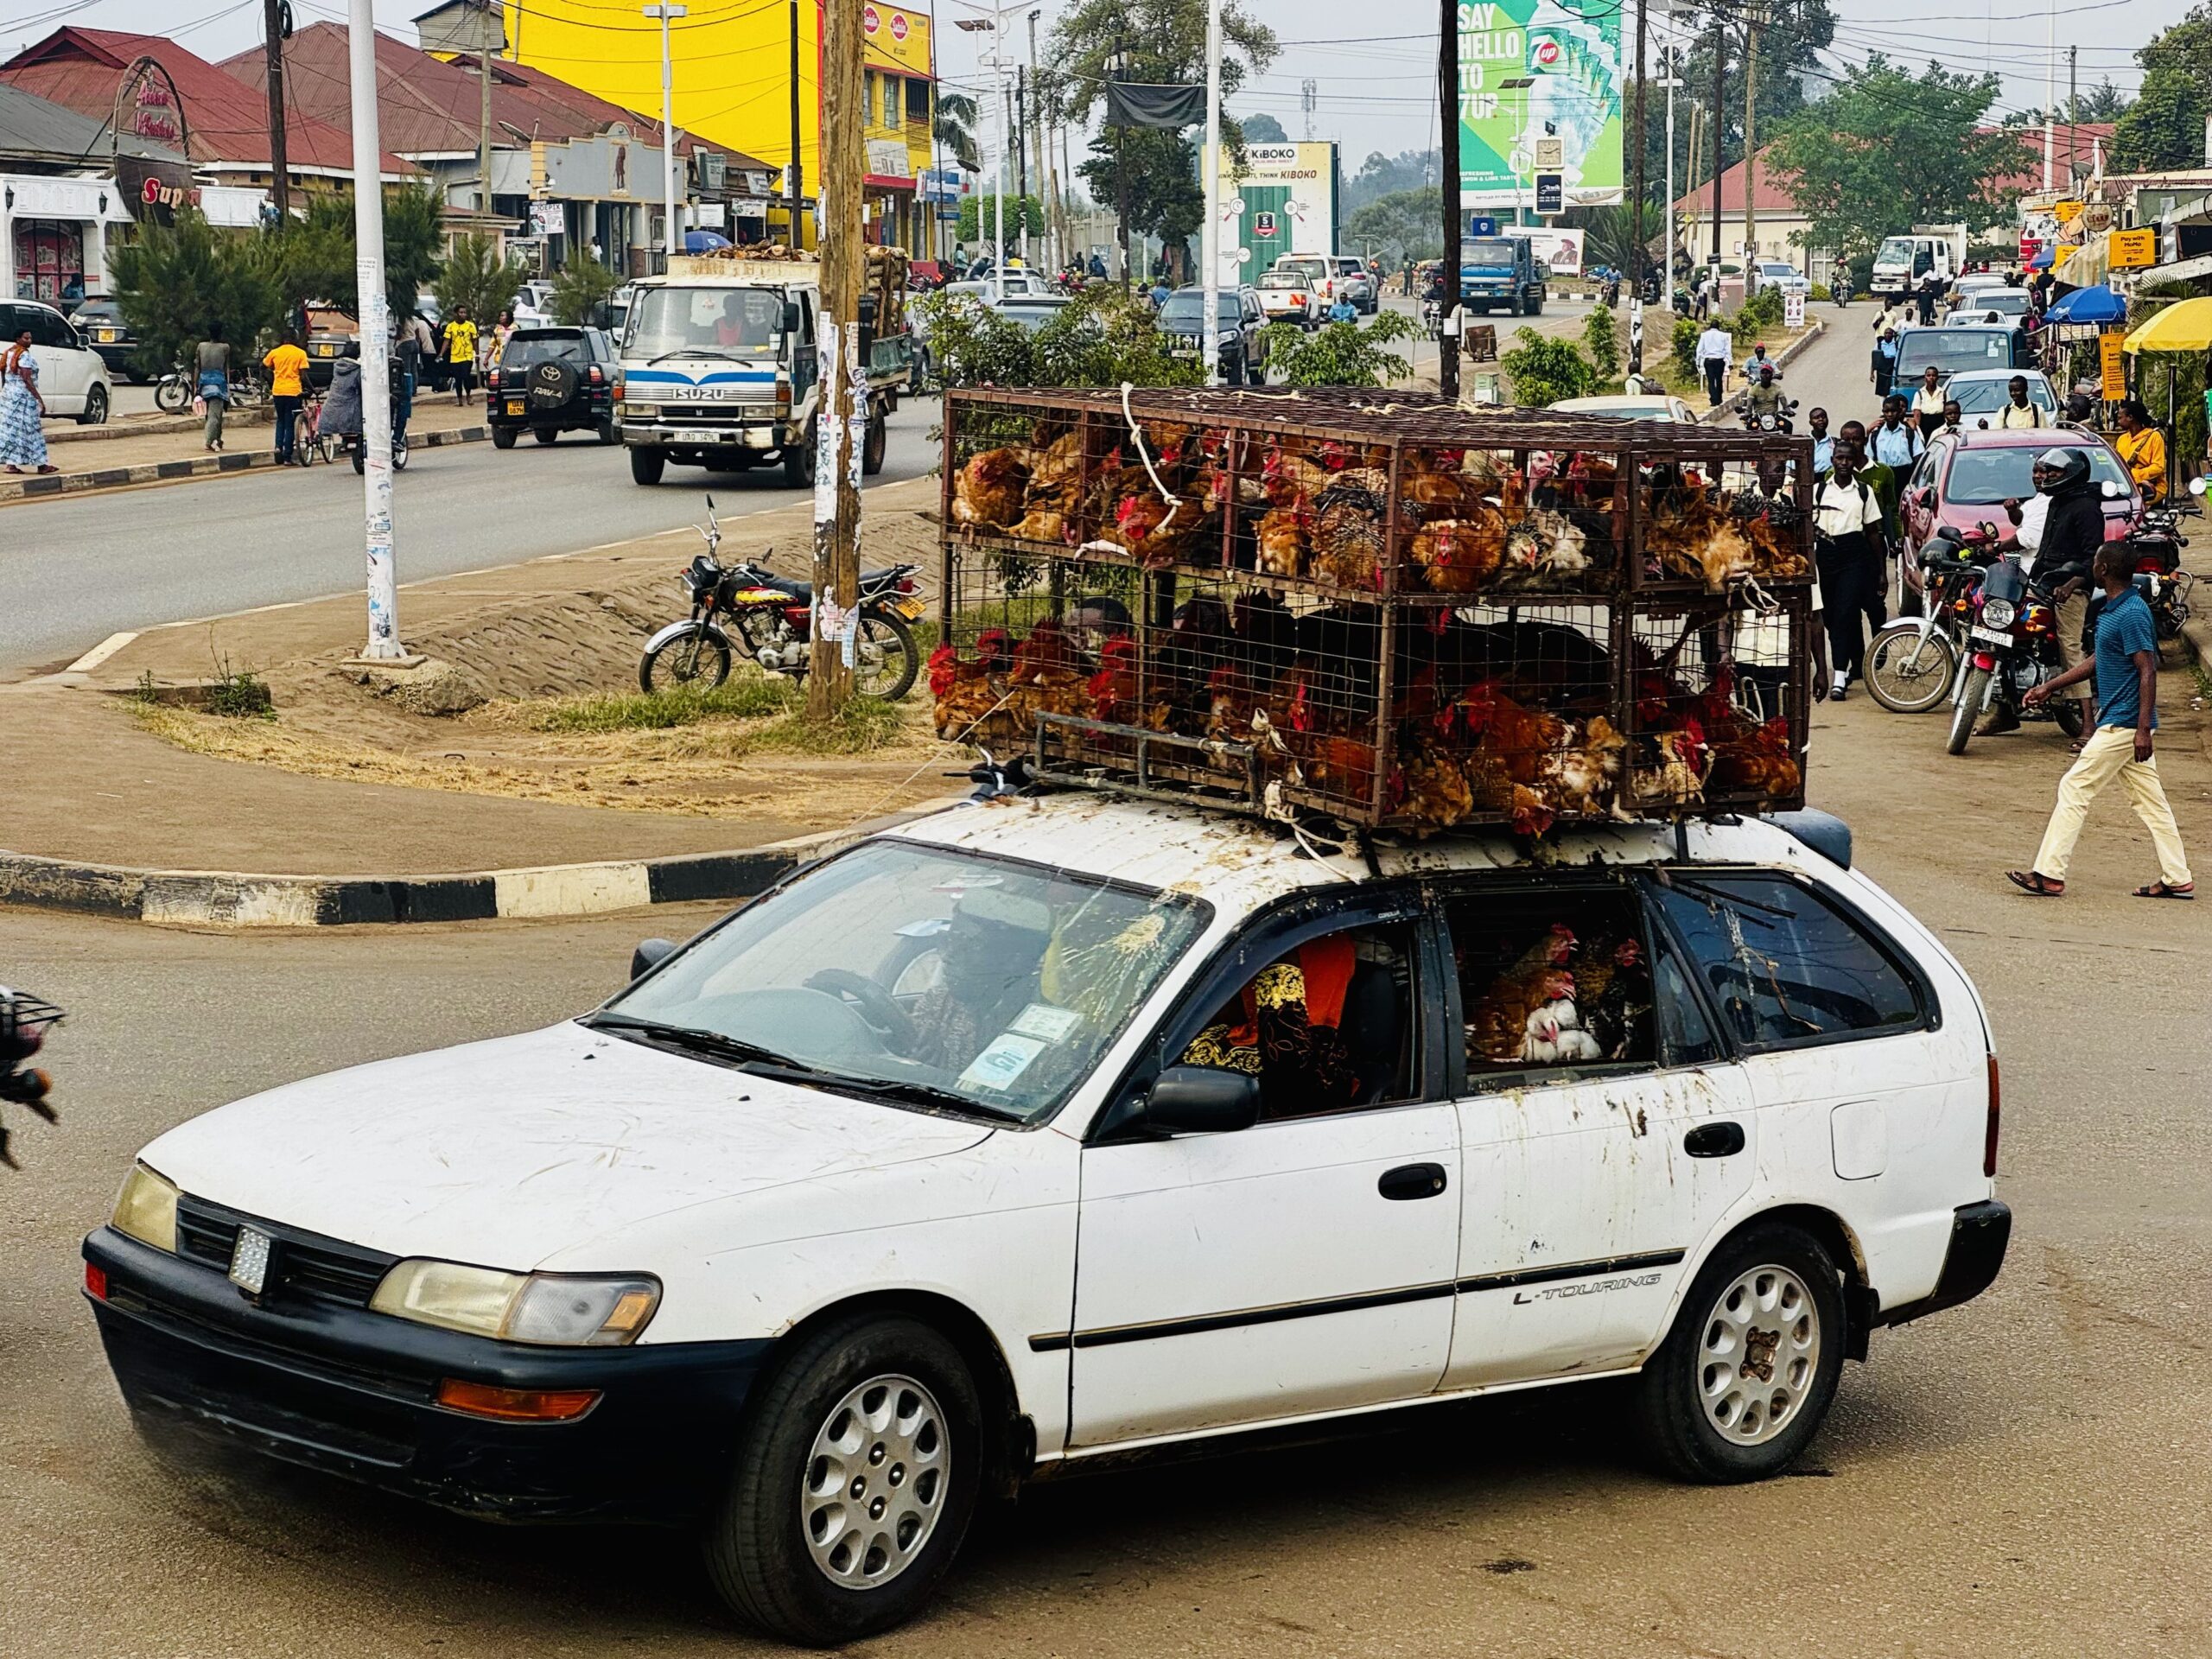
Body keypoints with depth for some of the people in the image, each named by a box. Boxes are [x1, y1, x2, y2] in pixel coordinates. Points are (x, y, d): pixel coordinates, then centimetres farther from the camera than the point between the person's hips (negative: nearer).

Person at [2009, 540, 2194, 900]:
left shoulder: (2132, 614, -17)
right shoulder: (2114, 610, 14)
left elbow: (2148, 672, -21)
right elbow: (2096, 663, 24)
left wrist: (2143, 729, -25)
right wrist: (2049, 688, 25)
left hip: (2123, 724, -10)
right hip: (2124, 724, 10)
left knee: (2074, 788, -7)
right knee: (2149, 799, 10)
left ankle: (2049, 874, -6)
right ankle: (2178, 879, 12)